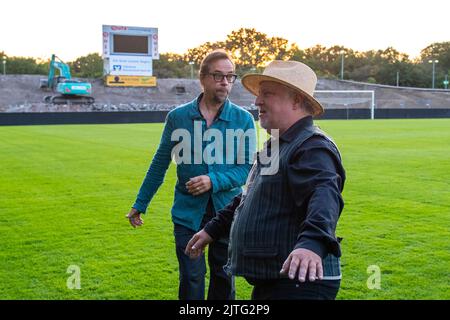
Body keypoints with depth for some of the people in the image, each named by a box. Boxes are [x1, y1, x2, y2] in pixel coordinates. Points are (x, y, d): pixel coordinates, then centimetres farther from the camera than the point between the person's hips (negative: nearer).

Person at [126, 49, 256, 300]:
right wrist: (140, 206, 11)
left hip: (227, 211, 1)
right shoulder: (178, 116, -1)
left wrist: (213, 181, -20)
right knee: (192, 279, 1)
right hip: (188, 213, 0)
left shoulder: (243, 119, -2)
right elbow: (160, 164, 7)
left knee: (224, 279, 14)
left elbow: (247, 167, -4)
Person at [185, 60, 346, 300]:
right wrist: (212, 229, 28)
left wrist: (312, 242, -52)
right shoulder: (274, 146, 16)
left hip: (298, 282, -10)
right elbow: (247, 197, 26)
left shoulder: (313, 146, -17)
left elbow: (324, 197, -35)